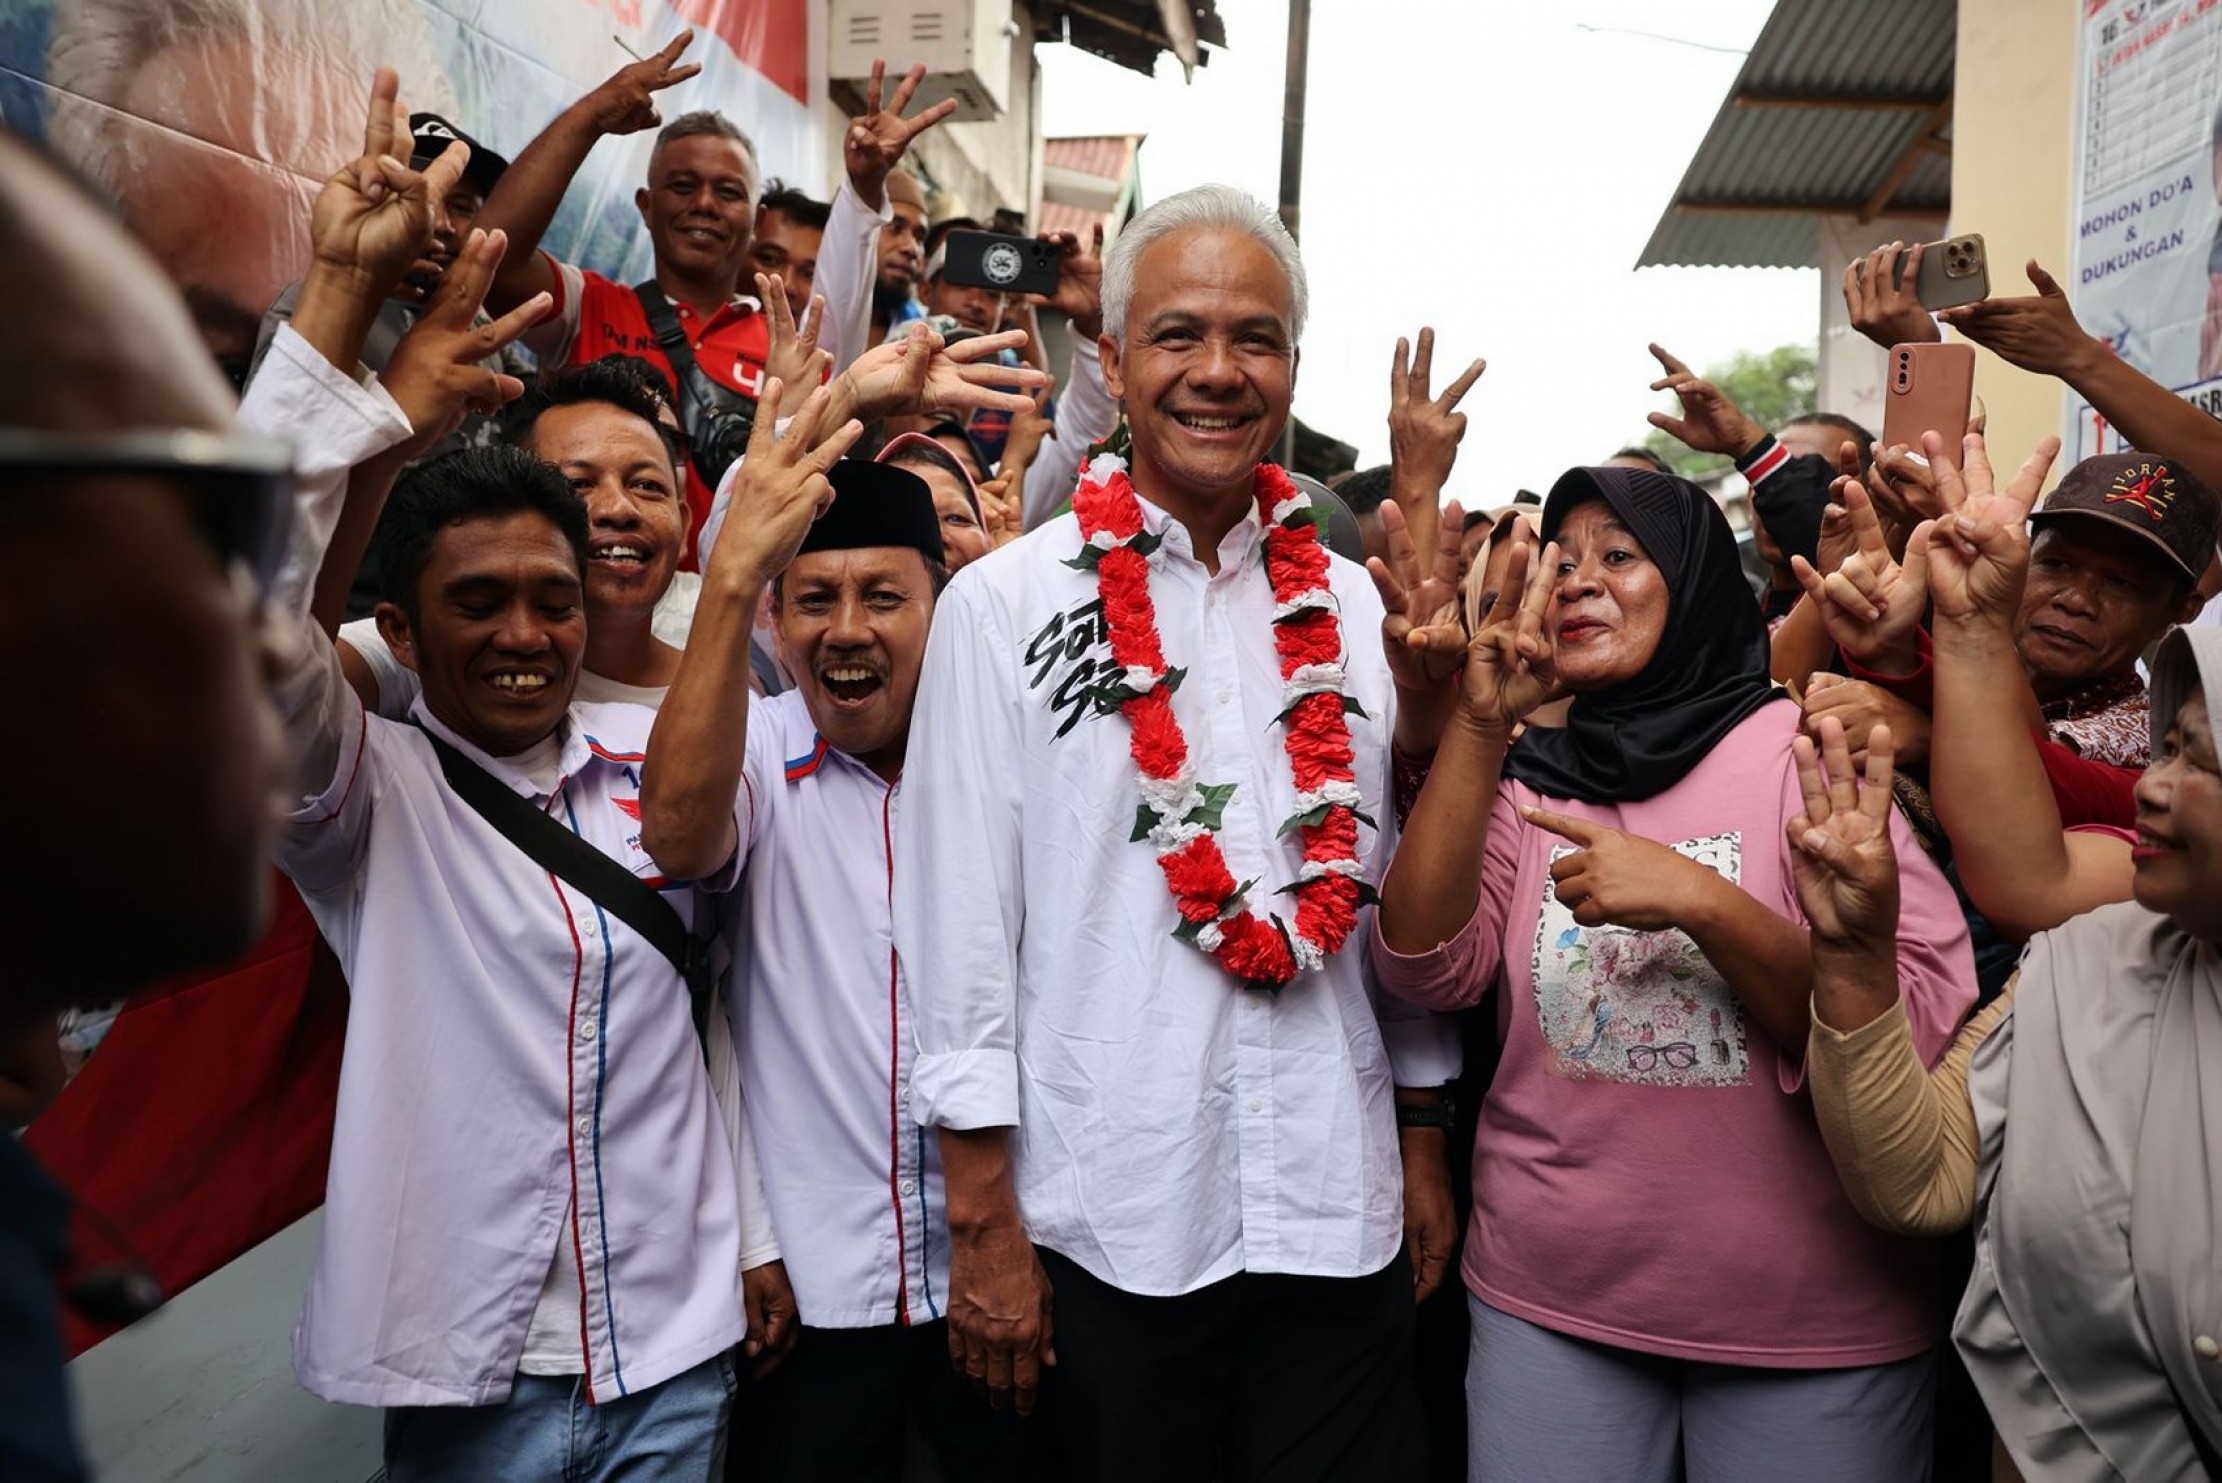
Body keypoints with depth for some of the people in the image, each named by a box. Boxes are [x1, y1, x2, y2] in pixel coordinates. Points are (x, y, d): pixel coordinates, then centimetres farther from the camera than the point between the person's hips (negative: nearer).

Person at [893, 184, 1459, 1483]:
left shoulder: (1350, 610, 4)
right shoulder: (1004, 606, -6)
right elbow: (959, 925, -7)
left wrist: (1424, 1149, 11)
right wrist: (984, 1226, -7)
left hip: (1340, 1219, 3)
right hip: (1110, 1225, -2)